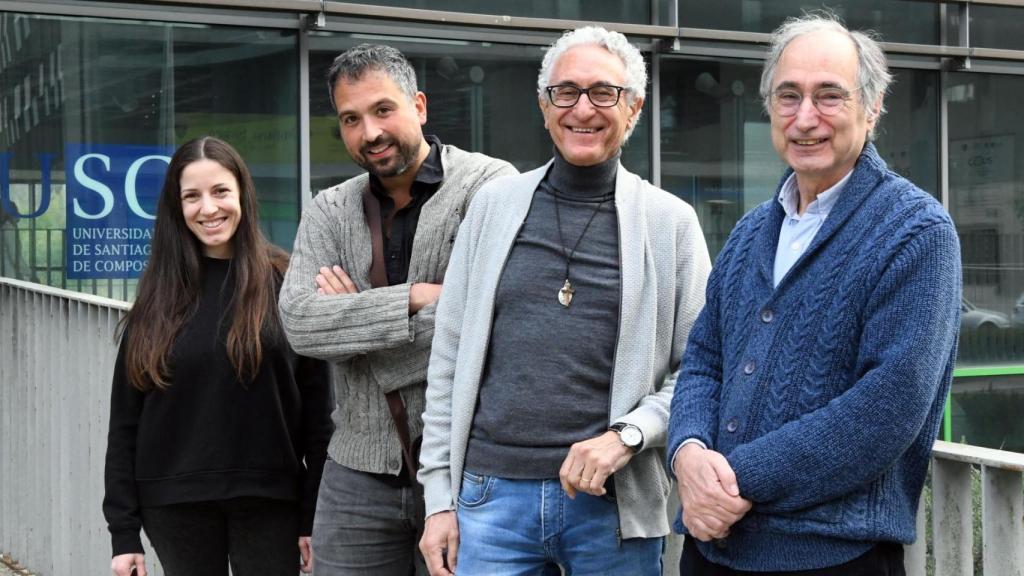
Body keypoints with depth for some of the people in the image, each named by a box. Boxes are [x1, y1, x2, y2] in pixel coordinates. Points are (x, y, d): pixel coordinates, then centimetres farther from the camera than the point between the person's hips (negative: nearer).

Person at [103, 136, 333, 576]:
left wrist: (316, 515, -6)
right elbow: (125, 419, 4)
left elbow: (317, 407, -3)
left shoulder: (286, 283, -3)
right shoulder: (158, 297, 4)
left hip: (269, 499, -2)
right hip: (175, 505, 2)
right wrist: (124, 531, 0)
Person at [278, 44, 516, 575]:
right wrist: (415, 298, -17)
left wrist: (353, 317, -9)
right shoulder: (329, 212, 9)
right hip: (359, 472, 4)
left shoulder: (489, 185, -5)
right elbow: (299, 321, -5)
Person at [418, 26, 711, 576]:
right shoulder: (494, 204, 7)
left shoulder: (671, 221, 2)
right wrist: (438, 495, 3)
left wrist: (627, 435, -14)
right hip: (491, 495, 1)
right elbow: (450, 359, 7)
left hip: (614, 504, -1)